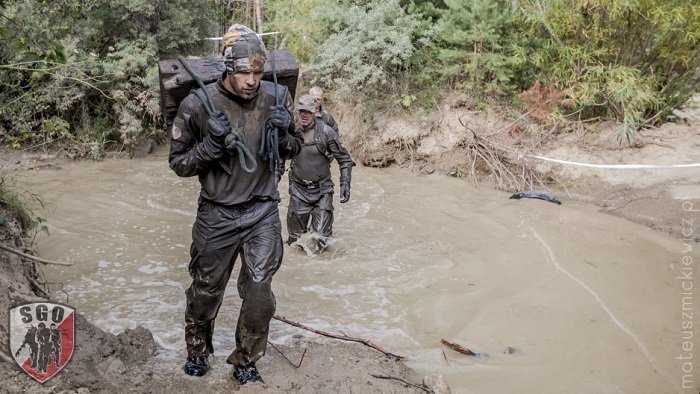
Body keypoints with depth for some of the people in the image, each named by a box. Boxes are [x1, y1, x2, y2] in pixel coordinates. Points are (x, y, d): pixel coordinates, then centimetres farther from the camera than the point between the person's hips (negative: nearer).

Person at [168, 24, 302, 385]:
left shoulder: (277, 97, -5)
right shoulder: (198, 105, -12)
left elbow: (294, 149, 9)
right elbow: (178, 162, -4)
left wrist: (283, 136, -15)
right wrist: (211, 145, -22)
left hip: (263, 213, 1)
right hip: (216, 216, -1)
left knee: (259, 295, 1)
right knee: (205, 292, 16)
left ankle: (245, 363, 26)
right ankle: (197, 351, 44)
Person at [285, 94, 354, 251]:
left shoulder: (326, 132, -10)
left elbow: (345, 159, -5)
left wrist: (345, 183, -13)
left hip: (322, 191, -2)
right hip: (298, 190, 2)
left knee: (320, 240, -9)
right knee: (294, 239, 9)